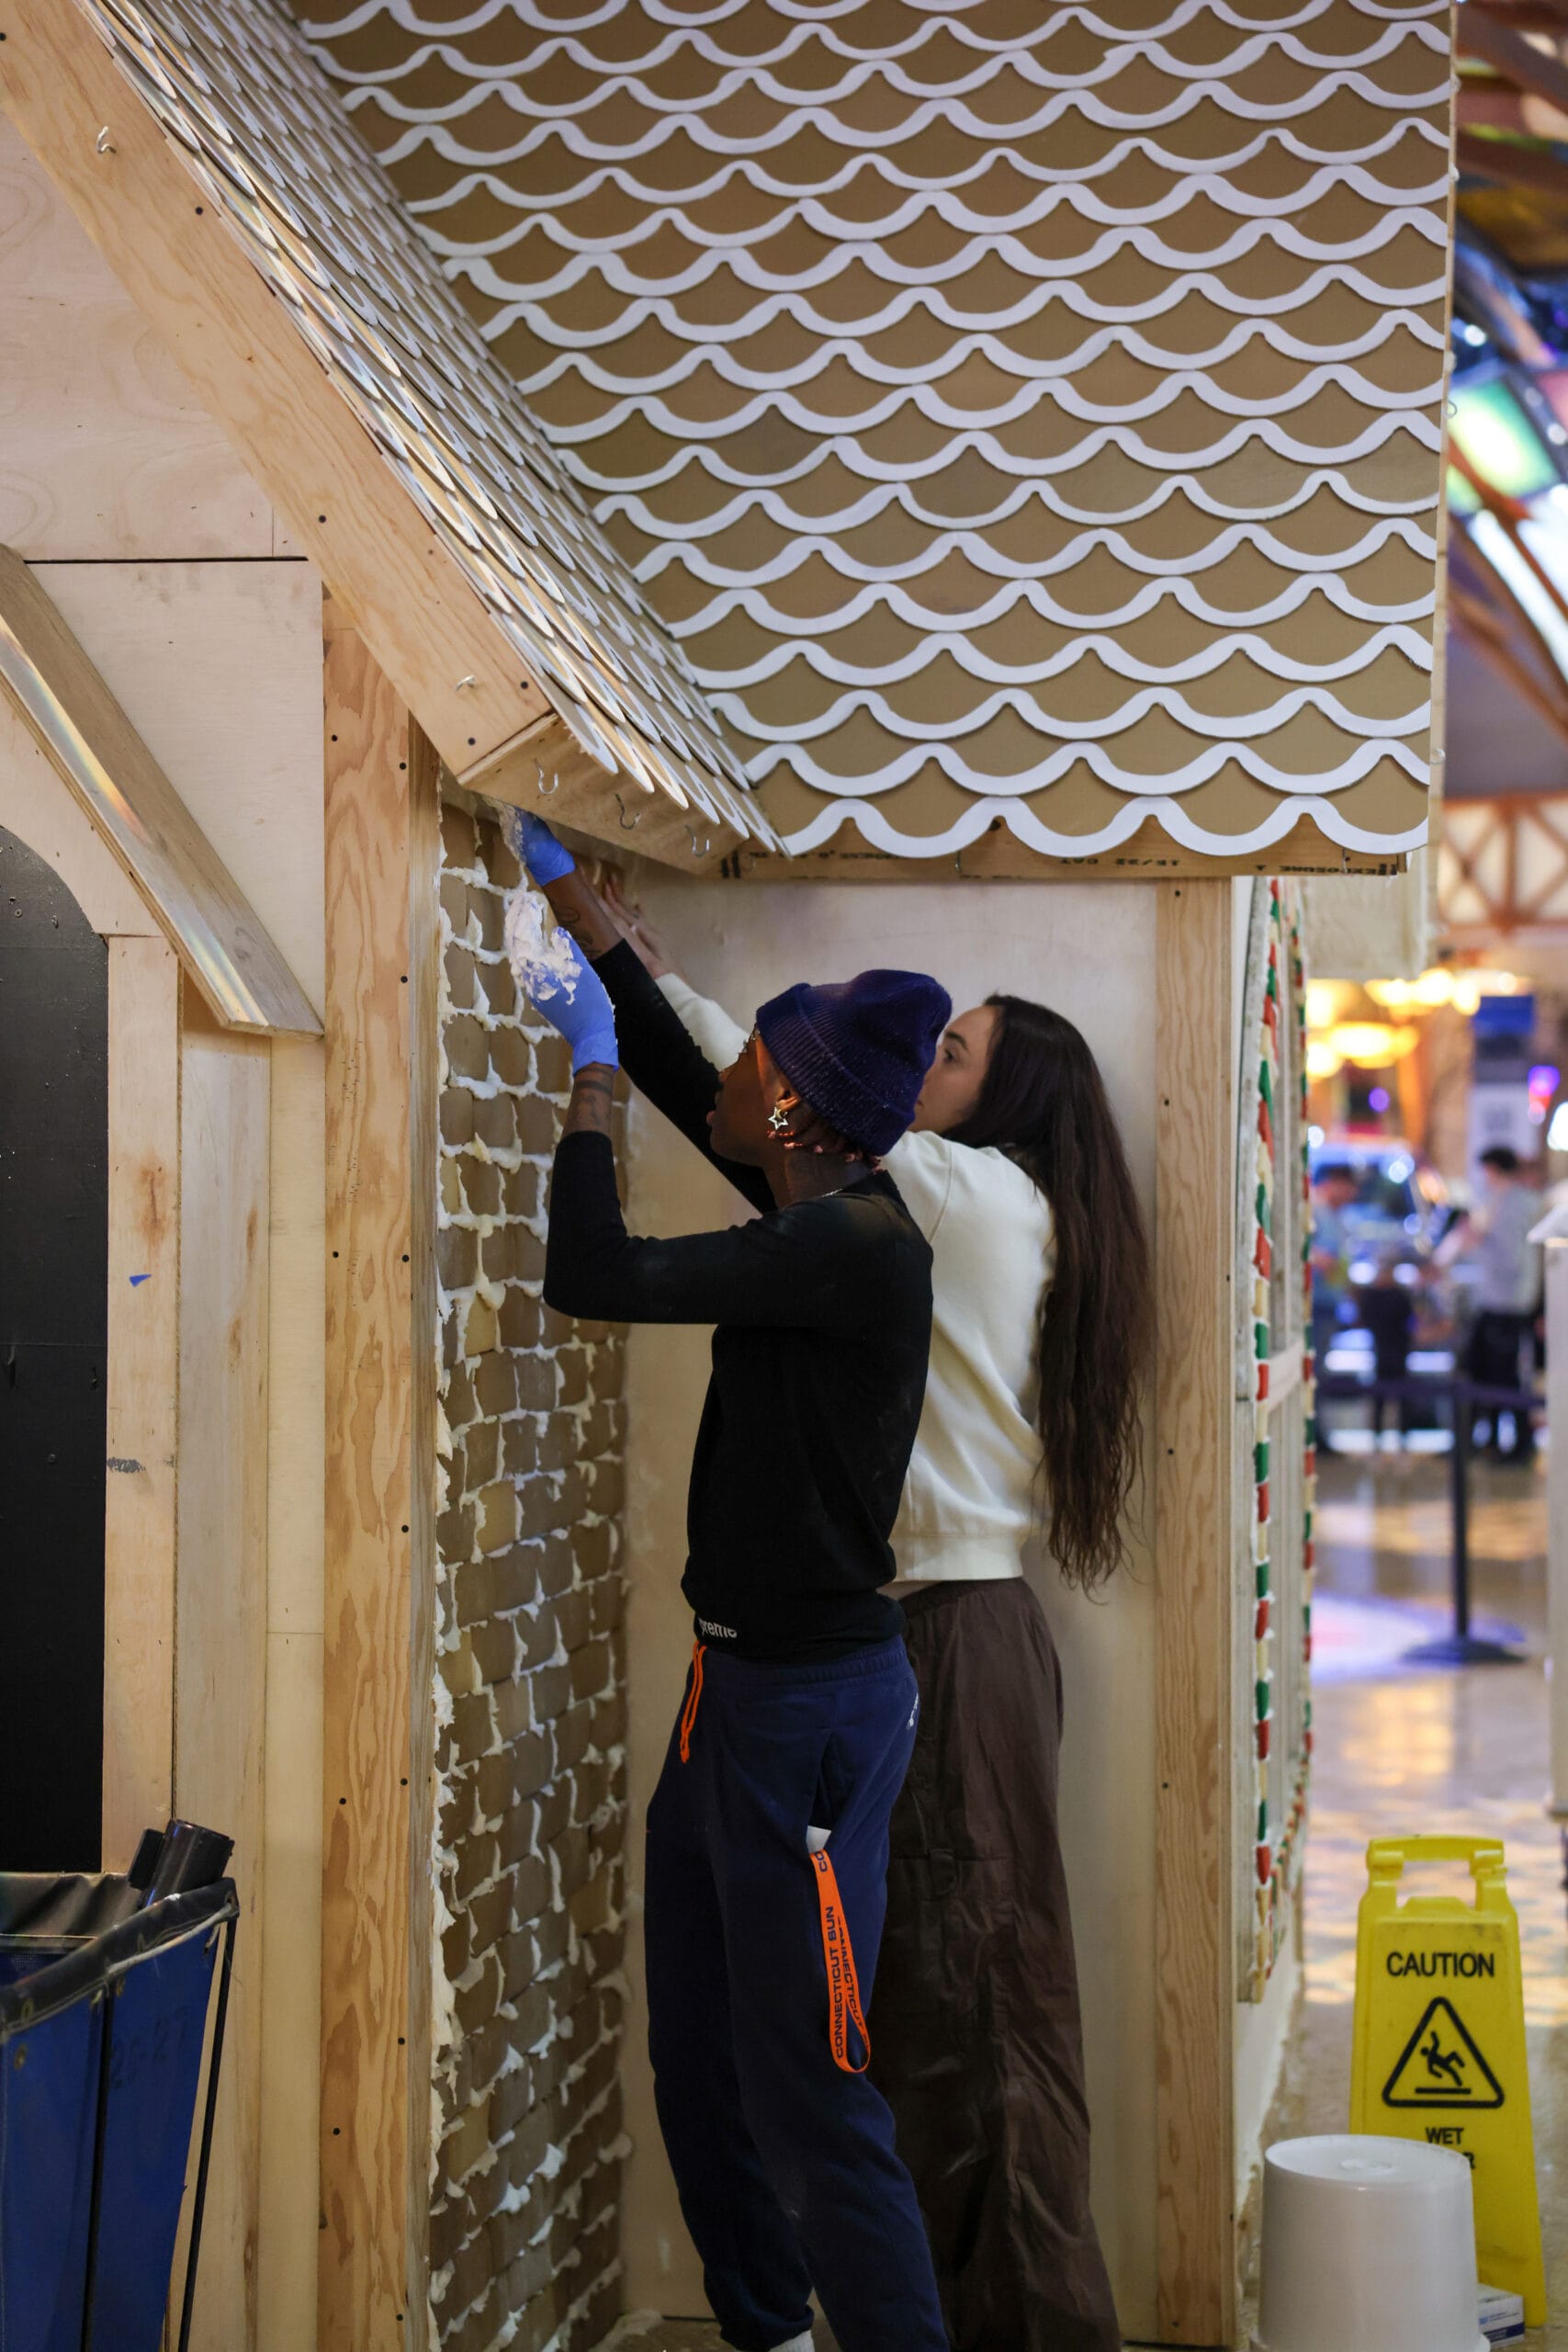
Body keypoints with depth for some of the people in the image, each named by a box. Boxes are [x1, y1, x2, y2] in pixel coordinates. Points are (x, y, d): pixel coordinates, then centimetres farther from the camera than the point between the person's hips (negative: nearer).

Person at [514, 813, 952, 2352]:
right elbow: (680, 1083, 21)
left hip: (812, 1701, -10)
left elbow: (596, 1279, -24)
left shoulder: (857, 1246, -20)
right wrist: (573, 900, 23)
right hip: (740, 1680, 10)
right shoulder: (824, 1212, 7)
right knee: (699, 2062, 18)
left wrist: (590, 1066, -13)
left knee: (807, 2096, -8)